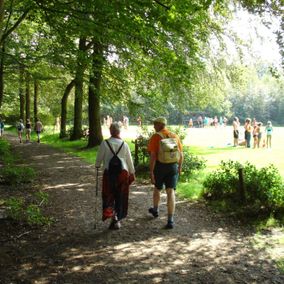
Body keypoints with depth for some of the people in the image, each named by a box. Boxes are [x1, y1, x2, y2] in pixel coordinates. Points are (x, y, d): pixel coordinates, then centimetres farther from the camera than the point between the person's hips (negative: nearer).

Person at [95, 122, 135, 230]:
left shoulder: (105, 143, -7)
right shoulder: (124, 144, -1)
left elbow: (99, 157, 0)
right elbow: (129, 160, 5)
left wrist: (97, 166, 22)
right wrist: (132, 172, 18)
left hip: (109, 172, -2)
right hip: (123, 172, 2)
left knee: (108, 195, 8)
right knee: (120, 196, 13)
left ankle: (112, 216, -12)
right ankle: (117, 219, 21)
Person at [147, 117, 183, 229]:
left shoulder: (155, 137, -9)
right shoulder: (175, 136, 4)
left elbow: (153, 156, -16)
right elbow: (181, 154, 8)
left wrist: (151, 172, -14)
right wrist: (179, 167, 23)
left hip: (159, 166, -2)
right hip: (173, 167, 2)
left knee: (157, 188, 22)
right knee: (170, 192, -1)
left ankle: (155, 210, 45)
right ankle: (170, 220, -10)